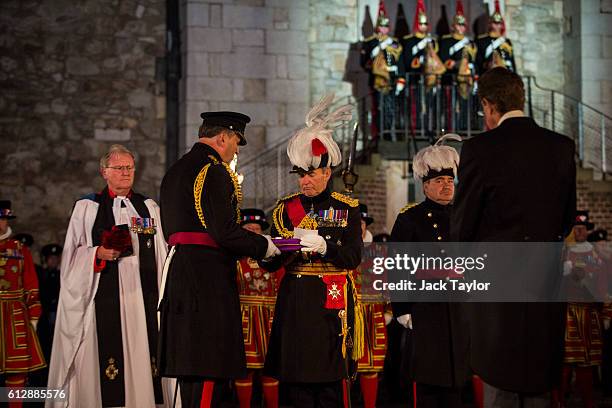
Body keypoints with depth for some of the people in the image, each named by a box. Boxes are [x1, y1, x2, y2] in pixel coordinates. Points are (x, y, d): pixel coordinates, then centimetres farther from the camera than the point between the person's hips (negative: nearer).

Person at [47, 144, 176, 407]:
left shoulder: (149, 207, 17)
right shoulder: (86, 207, 9)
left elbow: (162, 254, 16)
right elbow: (72, 253, 7)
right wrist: (98, 253, -12)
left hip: (143, 292, 2)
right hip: (104, 294, -2)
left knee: (143, 353, -3)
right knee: (107, 353, -9)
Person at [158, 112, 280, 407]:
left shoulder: (175, 170, 18)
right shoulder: (215, 171, -11)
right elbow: (225, 231, -19)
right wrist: (263, 246, -5)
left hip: (179, 271, 10)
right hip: (209, 275, -10)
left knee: (189, 366, 14)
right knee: (209, 370, -8)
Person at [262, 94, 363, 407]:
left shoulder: (347, 209, 3)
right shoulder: (286, 208, 10)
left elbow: (353, 258, -7)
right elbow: (270, 265, 8)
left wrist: (323, 246, -22)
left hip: (332, 302, -2)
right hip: (295, 301, 2)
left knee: (329, 381, -2)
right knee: (296, 377, 0)